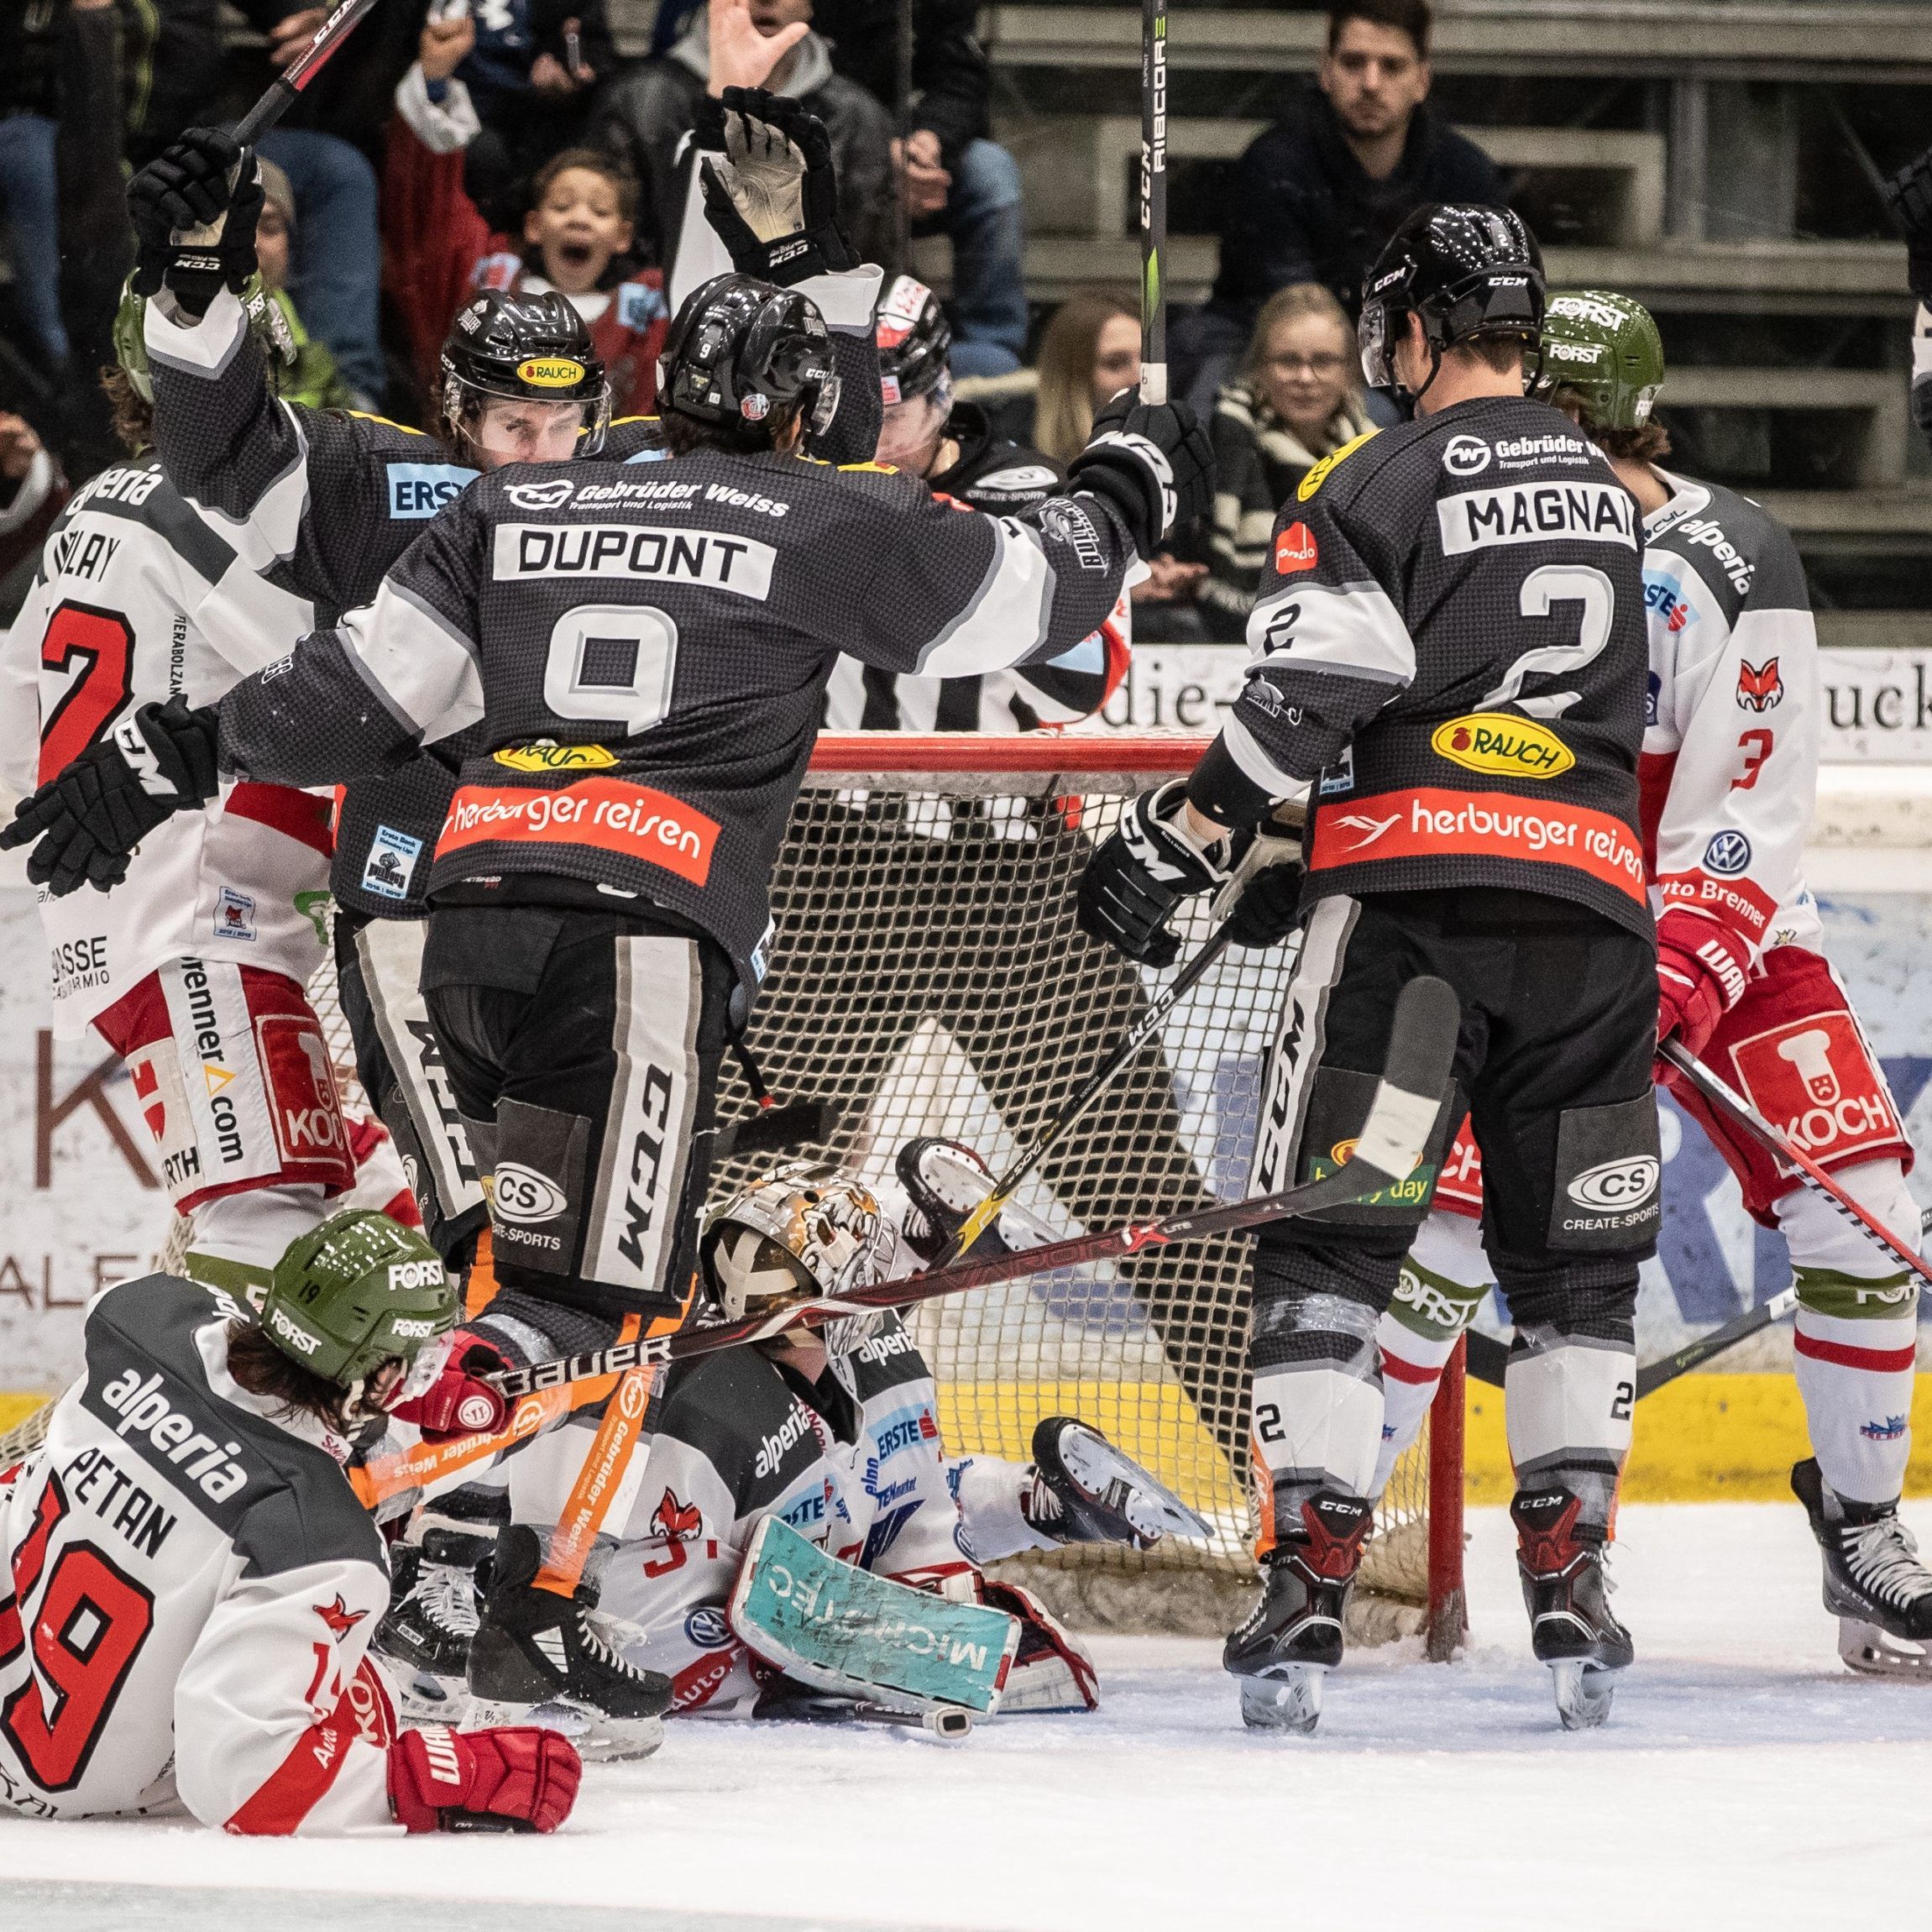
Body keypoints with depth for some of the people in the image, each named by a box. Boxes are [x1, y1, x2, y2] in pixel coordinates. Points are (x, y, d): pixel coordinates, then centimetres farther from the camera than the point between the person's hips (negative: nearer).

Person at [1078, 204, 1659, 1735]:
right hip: (1589, 894, 4)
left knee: (1330, 1246, 0)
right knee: (1574, 1260, 13)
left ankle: (1309, 1578, -9)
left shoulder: (1376, 487, -2)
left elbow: (1304, 704, -12)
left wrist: (1173, 848, -5)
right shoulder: (1613, 500, 18)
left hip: (1411, 894, -4)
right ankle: (1570, 1586, 6)